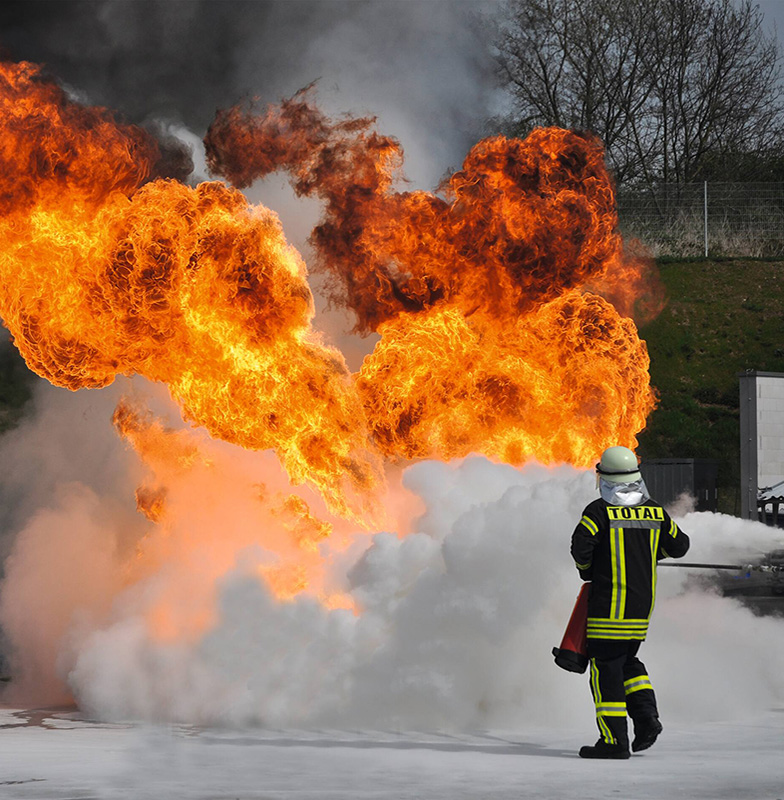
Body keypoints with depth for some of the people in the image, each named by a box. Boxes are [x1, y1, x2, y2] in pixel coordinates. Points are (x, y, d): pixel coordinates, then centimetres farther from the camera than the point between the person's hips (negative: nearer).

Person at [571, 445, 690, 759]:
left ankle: (614, 741, -4)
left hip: (609, 602, -6)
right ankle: (646, 714, 5)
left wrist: (586, 570, 1)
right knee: (627, 660, 23)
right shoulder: (655, 512, 5)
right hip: (643, 604, 6)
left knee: (606, 667, -2)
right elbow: (679, 545, 13)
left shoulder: (599, 511, -11)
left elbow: (581, 547, -19)